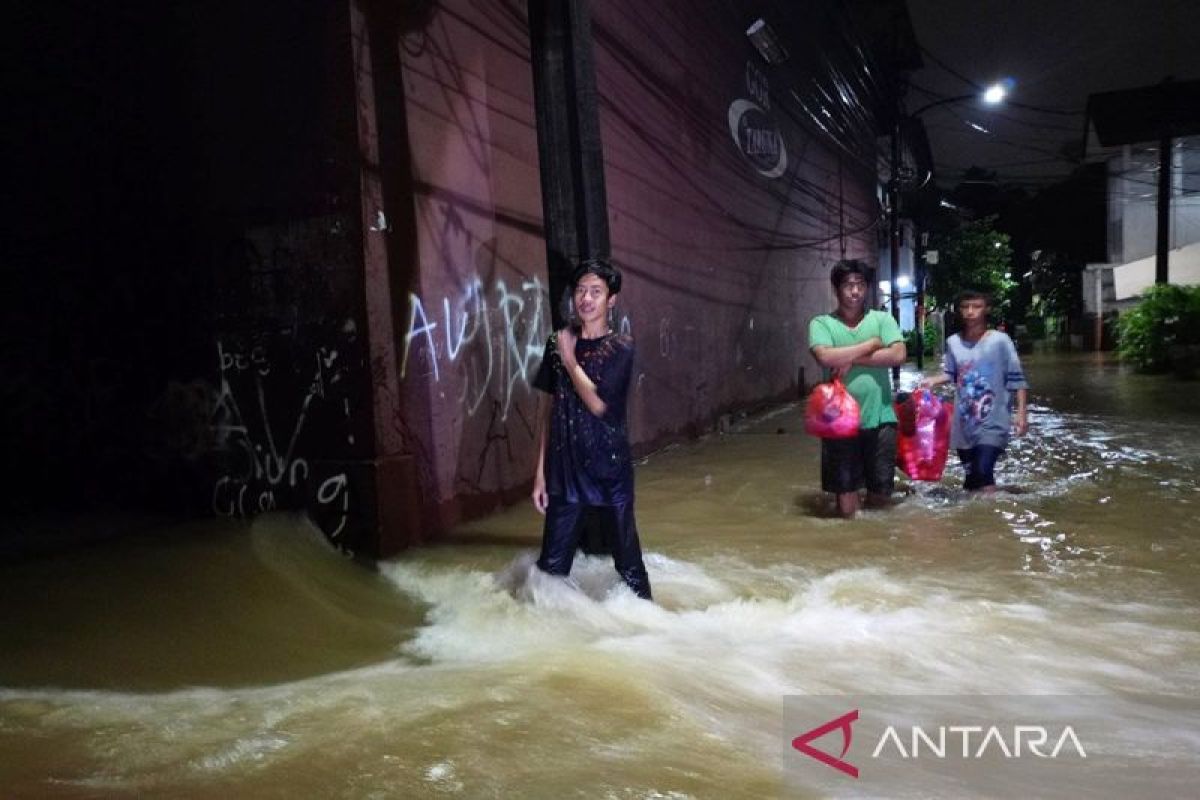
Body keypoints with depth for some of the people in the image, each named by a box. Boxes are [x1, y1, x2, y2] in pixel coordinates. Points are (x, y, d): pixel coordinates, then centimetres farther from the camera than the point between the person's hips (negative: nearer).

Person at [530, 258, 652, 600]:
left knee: (628, 561, 9)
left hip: (611, 469, -3)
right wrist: (541, 471, 5)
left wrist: (569, 360, -7)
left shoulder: (620, 348, -6)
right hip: (565, 470, 3)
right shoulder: (557, 344, 5)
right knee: (552, 565, 6)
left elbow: (598, 403, -17)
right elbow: (548, 408, 7)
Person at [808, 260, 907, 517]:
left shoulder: (882, 319, 4)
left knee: (881, 497, 11)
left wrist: (851, 359, -13)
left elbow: (898, 355, -11)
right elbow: (826, 357, -19)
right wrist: (871, 344, -10)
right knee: (847, 509, 3)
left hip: (880, 419, 2)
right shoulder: (821, 323, 0)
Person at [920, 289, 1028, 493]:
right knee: (971, 476, 13)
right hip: (964, 424, 4)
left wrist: (1021, 412, -12)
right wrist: (934, 380, -5)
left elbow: (1017, 379, -7)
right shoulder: (953, 342, 1)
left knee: (983, 472, -18)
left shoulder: (1000, 340, -9)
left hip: (992, 423, -4)